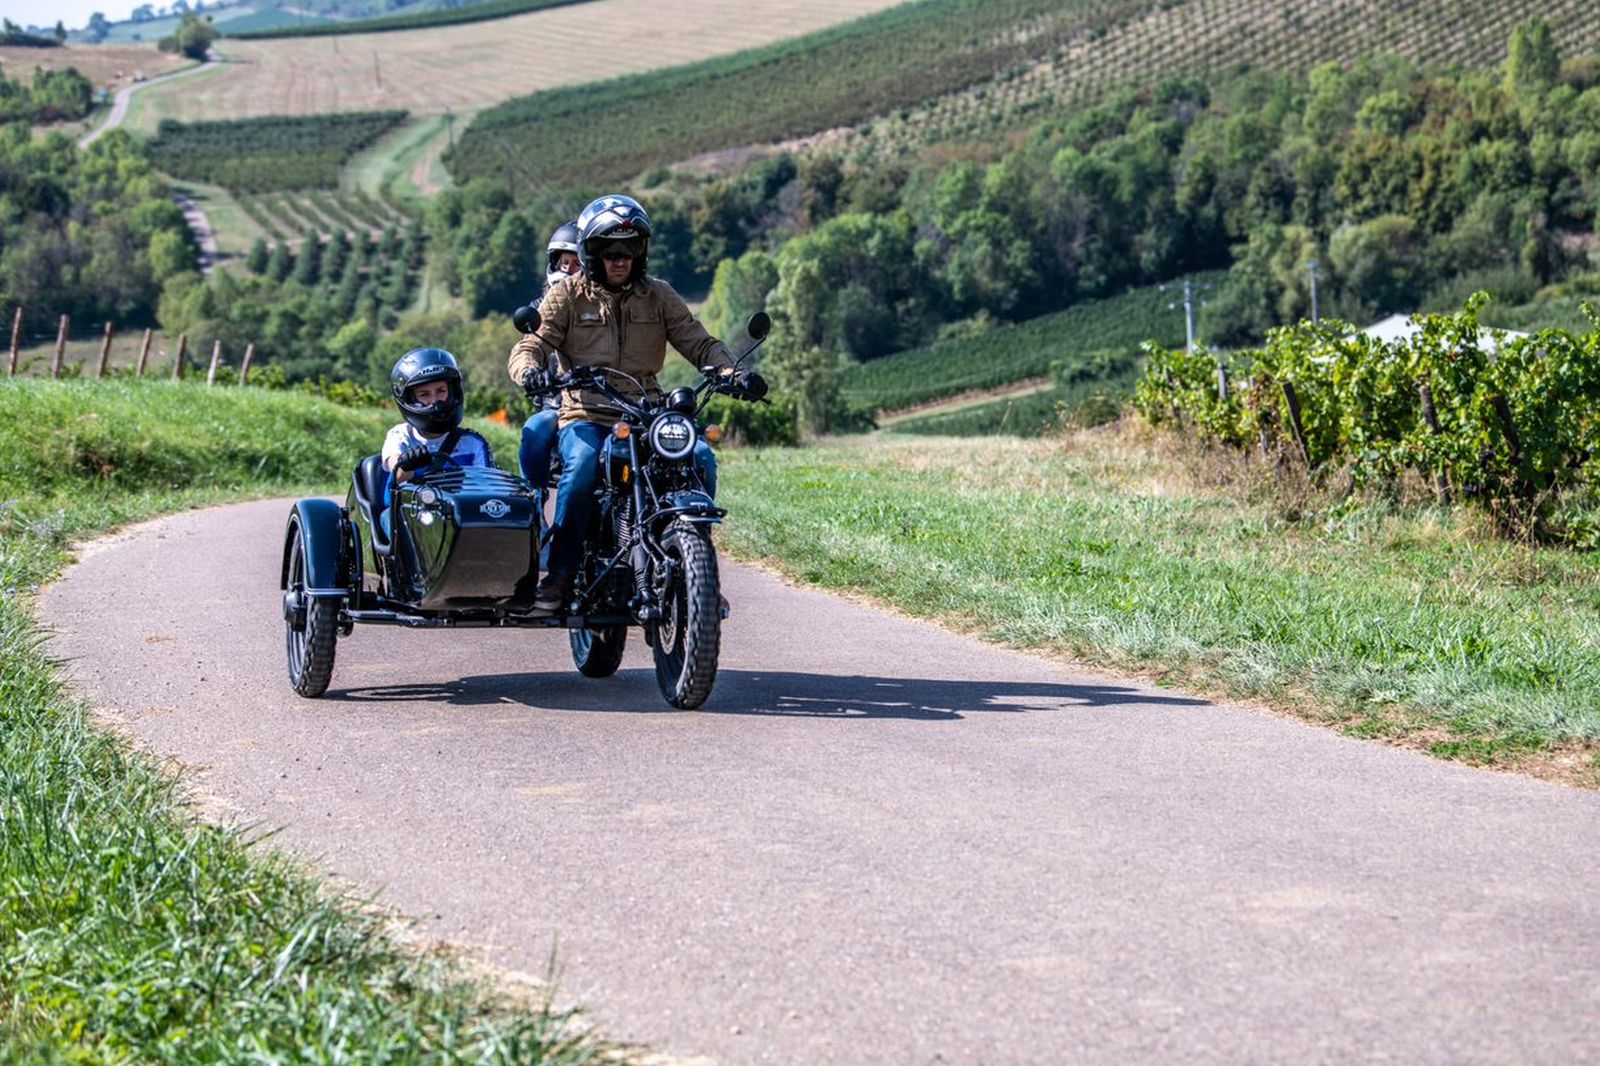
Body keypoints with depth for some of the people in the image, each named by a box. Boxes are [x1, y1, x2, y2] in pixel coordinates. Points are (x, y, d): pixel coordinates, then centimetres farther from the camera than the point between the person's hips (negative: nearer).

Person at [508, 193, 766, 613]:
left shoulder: (658, 296, 12)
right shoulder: (568, 294, 6)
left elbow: (699, 342, 7)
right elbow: (529, 347, -2)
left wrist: (733, 373, -14)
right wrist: (531, 370, -27)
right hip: (586, 417, -2)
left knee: (700, 458, -24)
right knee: (582, 465, -35)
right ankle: (560, 571, -24)